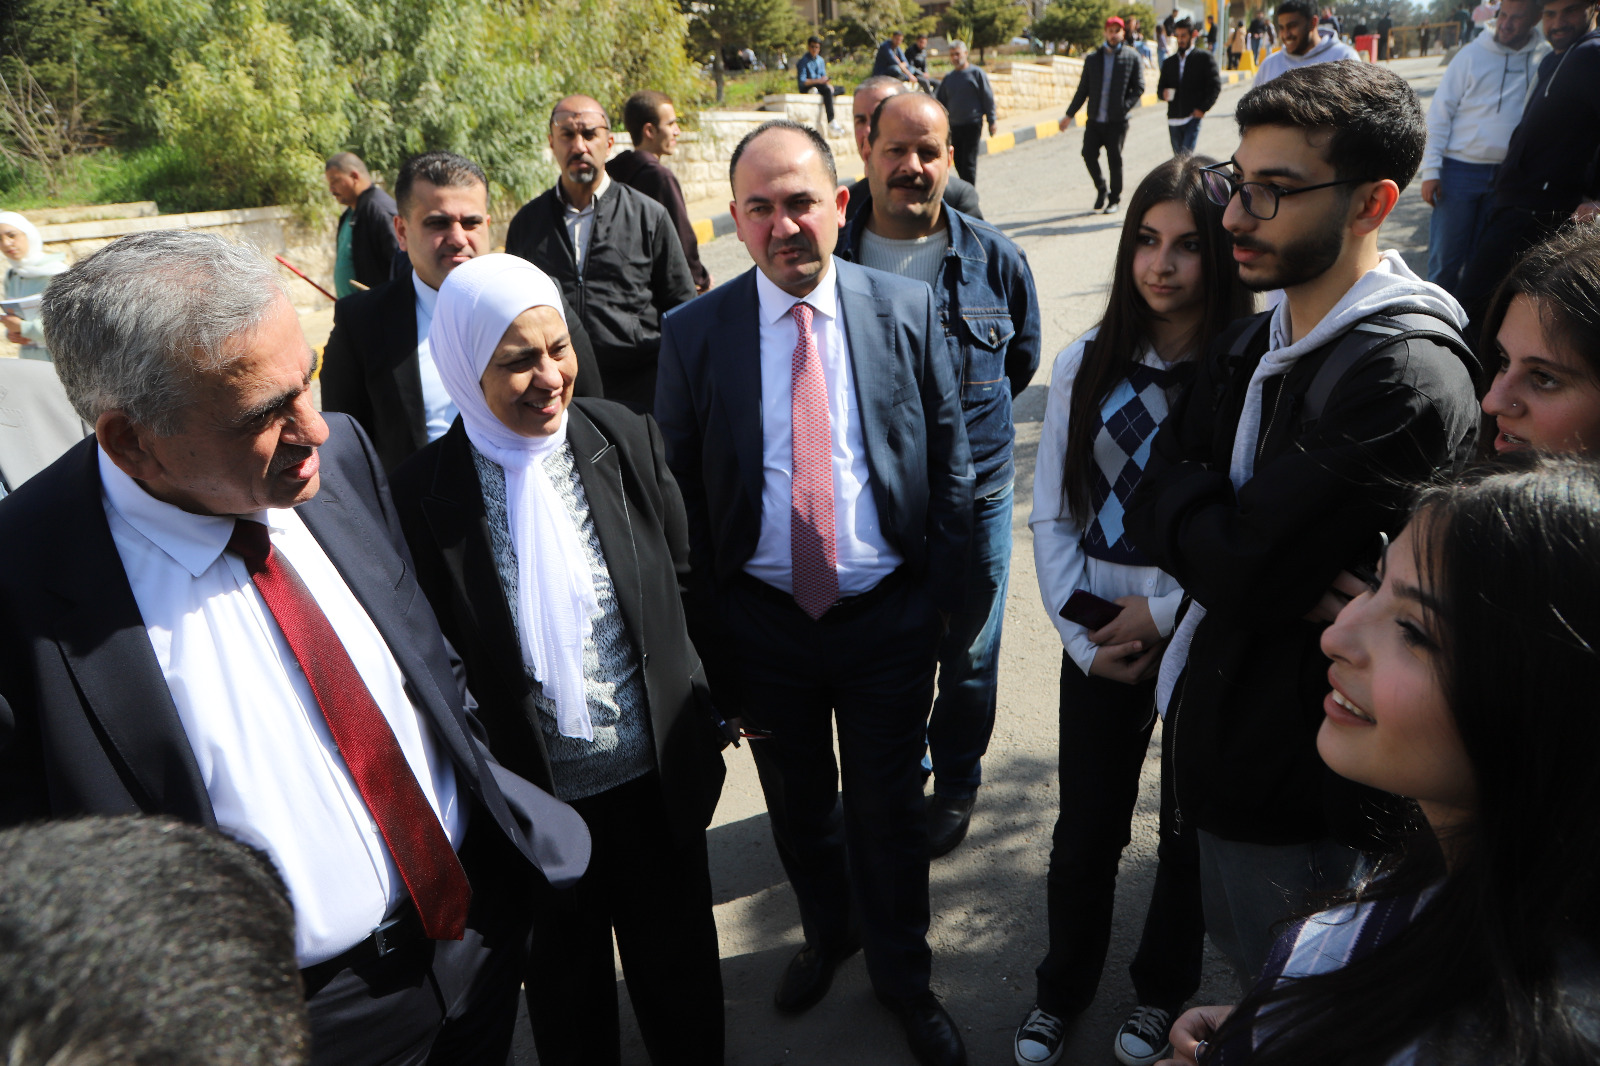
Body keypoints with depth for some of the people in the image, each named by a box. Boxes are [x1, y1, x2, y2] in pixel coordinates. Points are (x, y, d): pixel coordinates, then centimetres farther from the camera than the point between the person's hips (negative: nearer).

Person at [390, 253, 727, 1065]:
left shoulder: (626, 439, -9)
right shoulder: (424, 493, -15)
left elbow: (685, 587, 1)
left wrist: (707, 725, 3)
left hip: (656, 777, 2)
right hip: (533, 796, -1)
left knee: (679, 969, 22)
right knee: (566, 984, 23)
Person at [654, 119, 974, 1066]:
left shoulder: (909, 309, -5)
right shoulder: (695, 333, -7)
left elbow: (952, 463, 0)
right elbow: (679, 490, -2)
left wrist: (940, 595, -3)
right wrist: (706, 624, -2)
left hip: (889, 619, 0)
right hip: (760, 621, 1)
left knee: (889, 809, 15)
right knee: (798, 806, 22)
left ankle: (903, 974, 43)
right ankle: (828, 934, 53)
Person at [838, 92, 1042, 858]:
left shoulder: (993, 260, -4)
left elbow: (1022, 358, 12)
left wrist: (964, 424, 10)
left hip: (974, 495, 0)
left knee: (967, 657, 15)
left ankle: (956, 782, 39)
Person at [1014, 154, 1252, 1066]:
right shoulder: (1087, 364, -2)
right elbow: (1051, 516, 1)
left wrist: (1163, 614, -13)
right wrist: (1084, 637, -5)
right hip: (1097, 638, 2)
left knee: (1191, 830, 17)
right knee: (1085, 831, 14)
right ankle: (1063, 990, 40)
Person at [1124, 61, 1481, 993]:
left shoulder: (1407, 381, -27)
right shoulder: (1260, 340, 2)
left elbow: (1240, 567, -28)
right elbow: (1156, 496, 0)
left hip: (1301, 798, -8)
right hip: (1230, 739, 8)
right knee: (1245, 968, 30)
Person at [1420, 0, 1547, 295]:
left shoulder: (1546, 58, 4)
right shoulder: (1472, 55, -3)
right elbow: (1439, 113, -4)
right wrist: (1431, 170, -10)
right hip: (1461, 169, -2)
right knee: (1445, 257, -1)